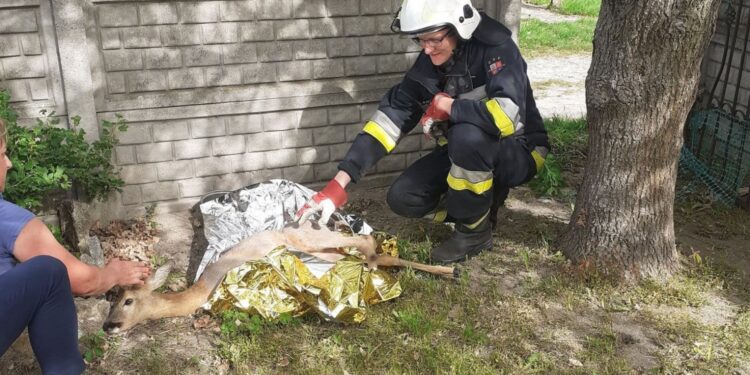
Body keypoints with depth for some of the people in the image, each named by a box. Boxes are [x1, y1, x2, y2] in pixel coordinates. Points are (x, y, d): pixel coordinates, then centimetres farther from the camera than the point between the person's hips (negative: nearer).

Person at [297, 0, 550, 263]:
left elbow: (509, 115, -41)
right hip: (464, 153, 6)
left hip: (519, 152, -6)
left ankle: (476, 229, -14)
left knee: (467, 135, -37)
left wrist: (445, 106, -28)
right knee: (403, 198, -9)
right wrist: (339, 182, -21)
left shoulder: (496, 49, -25)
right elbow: (390, 118, -13)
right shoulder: (428, 64, -8)